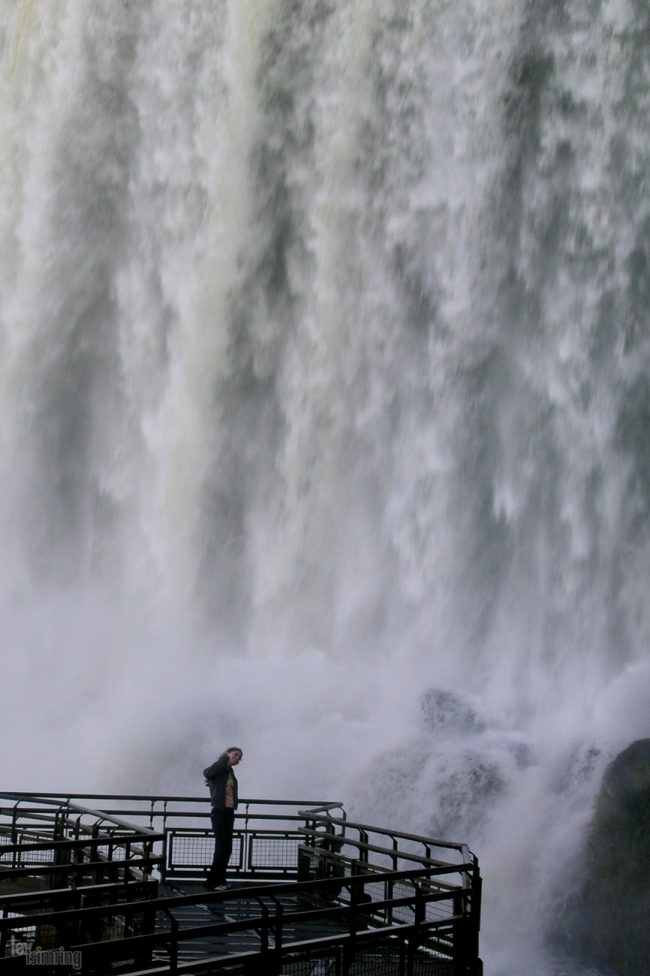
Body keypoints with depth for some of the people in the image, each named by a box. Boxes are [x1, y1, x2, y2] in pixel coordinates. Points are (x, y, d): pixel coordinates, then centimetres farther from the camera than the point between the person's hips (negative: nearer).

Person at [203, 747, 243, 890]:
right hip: (219, 813, -8)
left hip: (229, 812, 8)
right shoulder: (219, 770, -10)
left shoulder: (229, 771, 12)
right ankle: (211, 882, 0)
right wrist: (225, 758, -28)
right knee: (221, 848, -7)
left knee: (227, 848, 11)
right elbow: (207, 772, -34)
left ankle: (219, 880, 21)